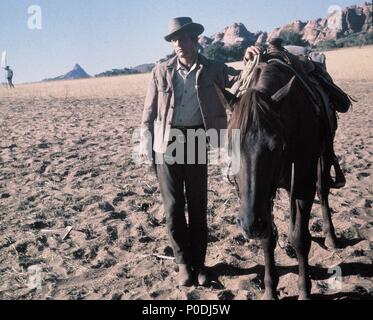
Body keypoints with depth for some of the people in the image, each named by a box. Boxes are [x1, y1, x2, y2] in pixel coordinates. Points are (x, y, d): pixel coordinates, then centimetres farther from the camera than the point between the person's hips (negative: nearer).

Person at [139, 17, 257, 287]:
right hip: (167, 143, 0)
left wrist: (251, 62, -20)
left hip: (196, 142, 0)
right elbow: (149, 111, 5)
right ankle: (184, 262, 21)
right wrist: (145, 144, 0)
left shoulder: (212, 69, 5)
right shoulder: (162, 71, 5)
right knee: (173, 206, 5)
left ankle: (199, 262, 22)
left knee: (198, 205, 8)